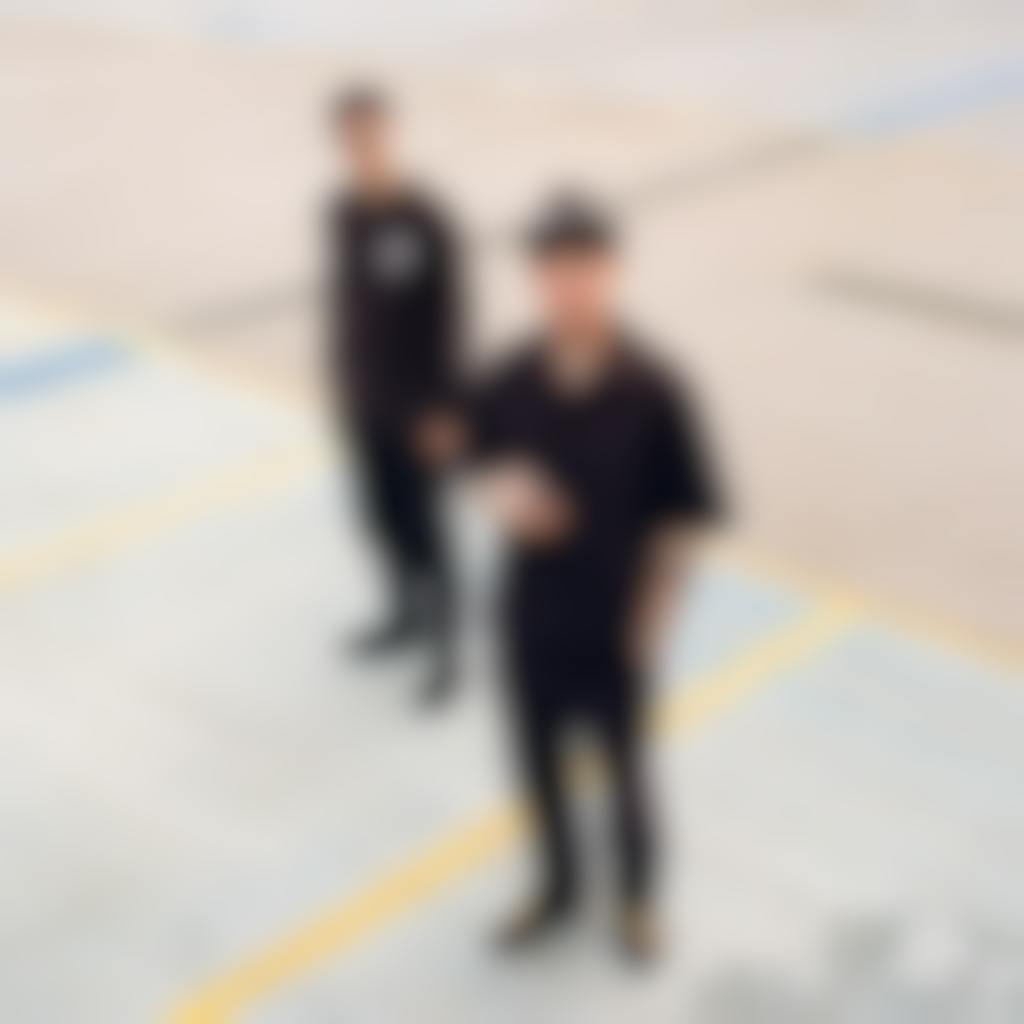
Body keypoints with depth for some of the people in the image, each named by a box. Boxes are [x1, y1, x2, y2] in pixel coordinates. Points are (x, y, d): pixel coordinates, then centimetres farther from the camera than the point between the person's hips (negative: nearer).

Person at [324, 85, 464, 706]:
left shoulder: (426, 223, -20)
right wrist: (339, 375, 14)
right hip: (364, 398, 6)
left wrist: (445, 410, -14)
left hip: (416, 405, -6)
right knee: (383, 511, 18)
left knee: (420, 519, 3)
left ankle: (444, 642, 20)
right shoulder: (342, 214, -2)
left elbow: (451, 323, -16)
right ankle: (408, 612, 39)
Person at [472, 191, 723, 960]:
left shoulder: (653, 394, -22)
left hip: (615, 630, -2)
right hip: (532, 621, 3)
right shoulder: (509, 383, -13)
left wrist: (648, 623, -8)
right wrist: (505, 495, -21)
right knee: (540, 762, 21)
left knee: (624, 772, 19)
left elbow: (682, 516, -12)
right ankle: (558, 886, 49)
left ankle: (637, 892, 48)